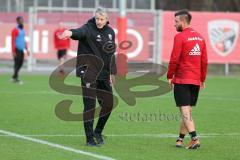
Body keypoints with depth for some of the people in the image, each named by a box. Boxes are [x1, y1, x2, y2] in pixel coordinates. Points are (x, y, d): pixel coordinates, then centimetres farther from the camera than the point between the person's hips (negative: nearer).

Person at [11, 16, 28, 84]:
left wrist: (26, 49, 19)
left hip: (22, 50, 8)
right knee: (17, 64, -6)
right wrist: (13, 52, -19)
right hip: (17, 50, -8)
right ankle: (16, 78, -2)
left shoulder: (23, 30, 14)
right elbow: (13, 41, -15)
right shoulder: (15, 30, -12)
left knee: (20, 64, 8)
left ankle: (14, 77, 18)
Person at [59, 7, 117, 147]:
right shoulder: (88, 29, -10)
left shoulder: (110, 32, 9)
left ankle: (98, 132, 29)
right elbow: (80, 32, -35)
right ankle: (90, 139, 3)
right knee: (90, 106, -5)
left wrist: (112, 73, 16)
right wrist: (71, 33, -58)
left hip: (104, 75, 6)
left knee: (108, 104, 9)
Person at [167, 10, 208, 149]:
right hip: (196, 80, 7)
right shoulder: (200, 37, 10)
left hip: (182, 80, -6)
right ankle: (180, 139, 20)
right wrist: (203, 79, 18)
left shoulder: (180, 37, -10)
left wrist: (170, 76, -2)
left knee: (185, 112, -7)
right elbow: (204, 61, 12)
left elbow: (174, 59, -13)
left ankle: (195, 138, -18)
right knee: (187, 111, 14)